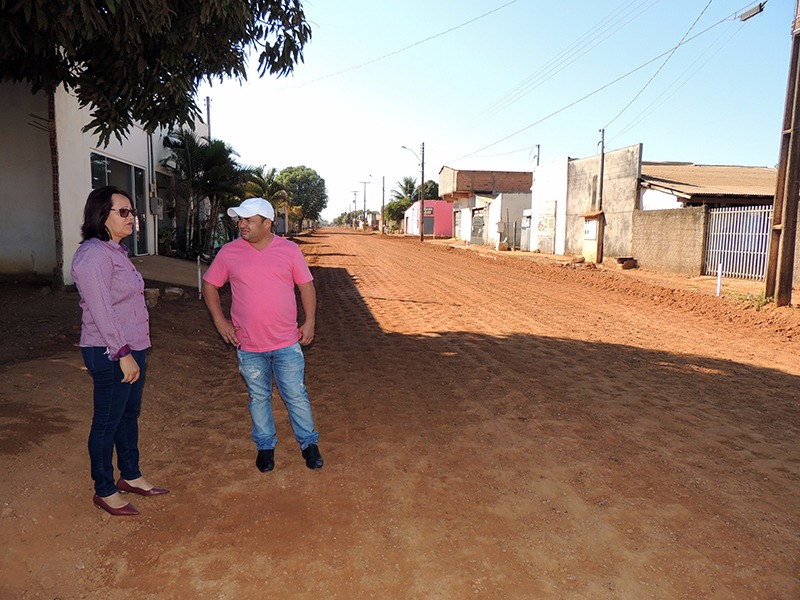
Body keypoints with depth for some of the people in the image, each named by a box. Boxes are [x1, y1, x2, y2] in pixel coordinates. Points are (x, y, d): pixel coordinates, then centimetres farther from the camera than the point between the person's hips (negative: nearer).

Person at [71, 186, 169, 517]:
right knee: (107, 421, 4)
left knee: (129, 414, 19)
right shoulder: (93, 254, -17)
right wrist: (123, 353, -22)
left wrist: (135, 351, 18)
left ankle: (130, 476, 34)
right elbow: (100, 310, -22)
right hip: (109, 353, -10)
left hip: (132, 348, 10)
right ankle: (104, 491, 20)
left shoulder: (116, 251, 13)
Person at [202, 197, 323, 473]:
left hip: (287, 342, -1)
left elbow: (306, 286, 4)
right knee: (258, 397, 14)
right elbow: (209, 285, 9)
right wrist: (219, 320, 2)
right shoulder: (229, 252, -1)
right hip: (248, 346, 1)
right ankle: (265, 446, 32)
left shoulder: (289, 250, -2)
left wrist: (309, 322, -2)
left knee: (296, 395, 6)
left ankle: (308, 443, 25)